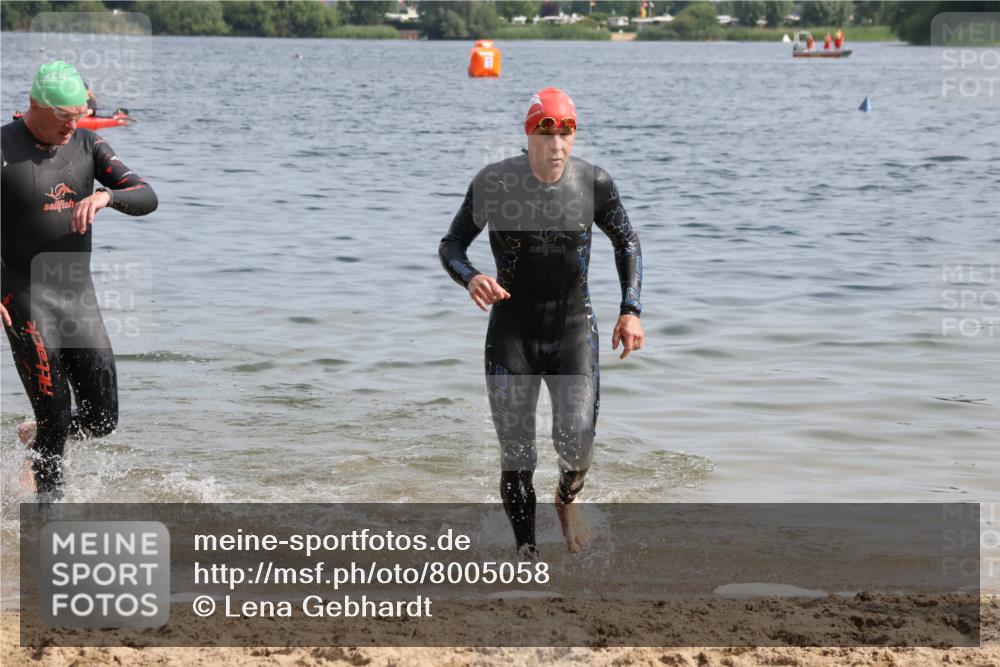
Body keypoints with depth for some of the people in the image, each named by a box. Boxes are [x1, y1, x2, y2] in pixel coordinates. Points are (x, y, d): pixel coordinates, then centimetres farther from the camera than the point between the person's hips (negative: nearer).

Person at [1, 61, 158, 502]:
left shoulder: (88, 145, 5)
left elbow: (146, 198, -2)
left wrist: (105, 195, -25)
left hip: (79, 295, 5)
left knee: (102, 420, 5)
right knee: (55, 413, -8)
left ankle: (36, 436, 35)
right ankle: (48, 495, 11)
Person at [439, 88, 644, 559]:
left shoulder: (595, 184, -6)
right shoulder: (493, 184, -11)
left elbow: (627, 242, 10)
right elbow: (451, 245, -3)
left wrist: (630, 311, 1)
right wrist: (471, 278, -25)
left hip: (574, 327, 0)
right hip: (512, 330, 0)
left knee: (576, 440, -15)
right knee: (516, 454, -4)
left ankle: (568, 498, 20)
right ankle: (526, 552, 13)